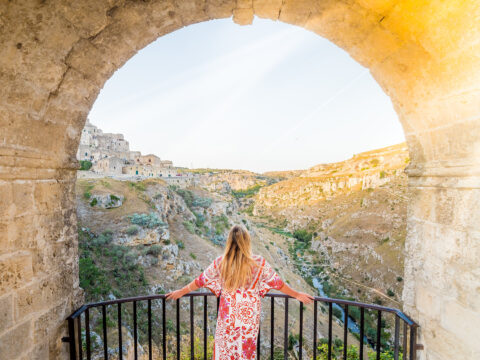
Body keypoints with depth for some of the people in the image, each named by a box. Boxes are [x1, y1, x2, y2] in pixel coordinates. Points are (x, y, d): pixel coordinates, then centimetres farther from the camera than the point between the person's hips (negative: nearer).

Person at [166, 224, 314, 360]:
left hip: (227, 316, 1)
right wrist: (297, 295, 9)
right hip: (250, 316, -1)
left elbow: (201, 280, 0)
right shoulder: (259, 262, -14)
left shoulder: (220, 262, -10)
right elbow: (277, 283, -5)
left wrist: (180, 292, 16)